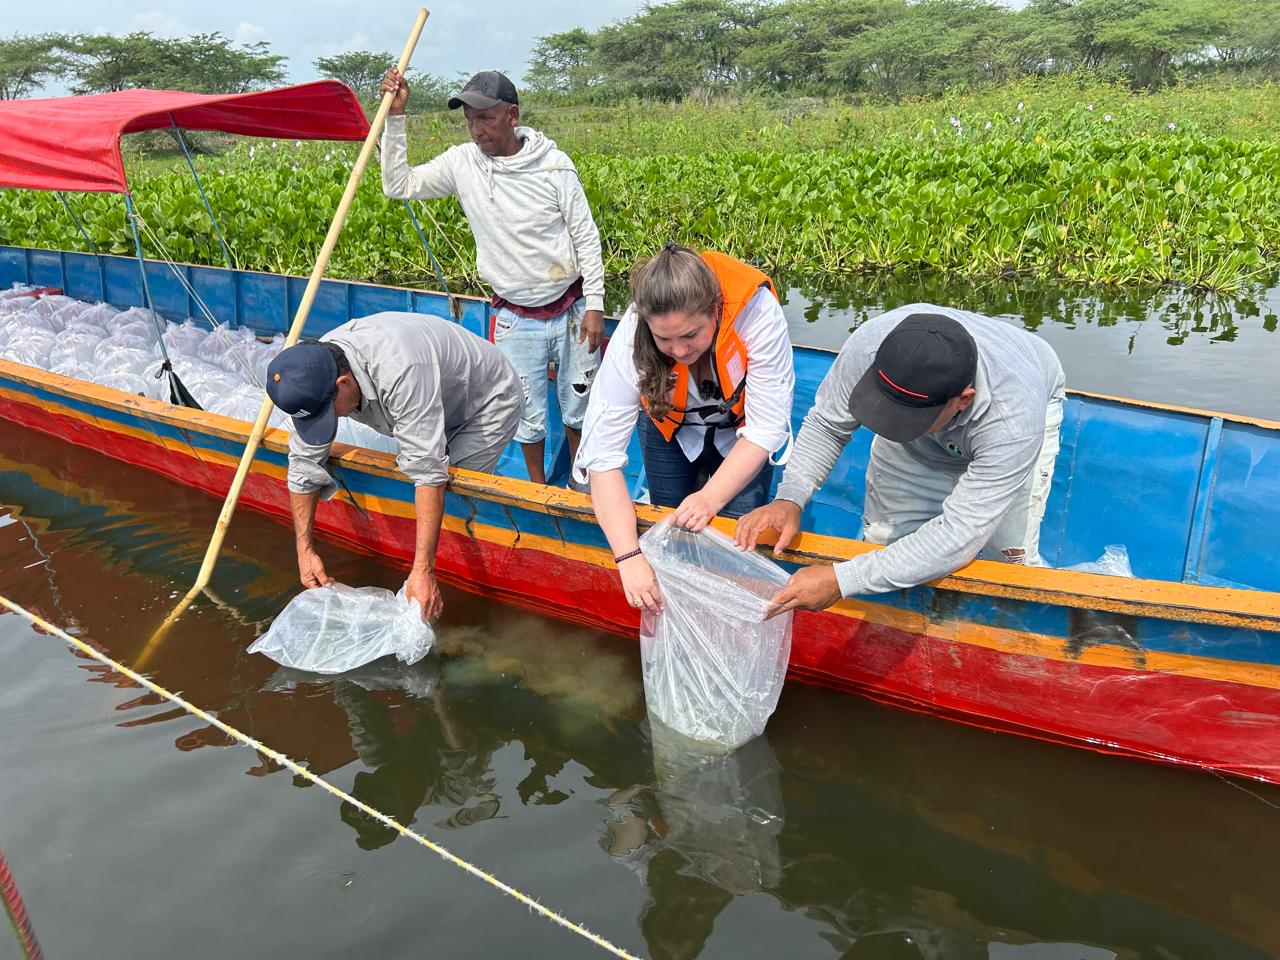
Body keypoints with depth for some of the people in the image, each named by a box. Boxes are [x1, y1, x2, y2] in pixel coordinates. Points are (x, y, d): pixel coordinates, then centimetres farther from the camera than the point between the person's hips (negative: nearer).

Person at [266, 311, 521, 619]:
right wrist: (304, 548, -11)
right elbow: (304, 461, -9)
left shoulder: (400, 371, -44)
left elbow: (429, 473, -45)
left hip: (490, 402, -7)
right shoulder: (315, 373, -20)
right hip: (441, 409, 8)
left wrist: (423, 569, -44)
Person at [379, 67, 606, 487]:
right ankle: (539, 488, 35)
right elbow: (398, 185, -4)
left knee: (578, 404, 14)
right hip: (515, 318, 1)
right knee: (527, 415, 11)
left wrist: (594, 305, -8)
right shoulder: (460, 163, -5)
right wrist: (395, 118, -13)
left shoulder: (554, 163, -10)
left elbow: (585, 235, -6)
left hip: (571, 307, -1)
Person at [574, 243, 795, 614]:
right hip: (671, 427, 1)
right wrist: (630, 556, -42)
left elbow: (767, 426, -29)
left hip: (741, 427, -1)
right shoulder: (632, 337, -35)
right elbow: (602, 450, -35)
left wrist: (711, 497, -38)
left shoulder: (758, 313, -38)